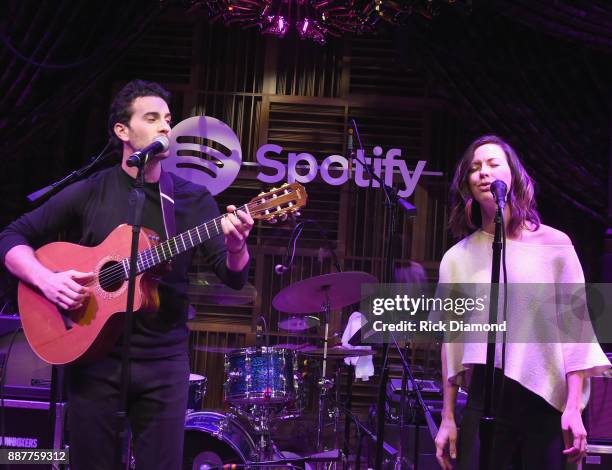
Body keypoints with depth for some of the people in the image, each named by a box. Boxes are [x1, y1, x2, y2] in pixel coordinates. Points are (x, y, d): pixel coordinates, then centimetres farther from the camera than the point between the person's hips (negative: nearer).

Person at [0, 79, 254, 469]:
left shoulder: (194, 199, 2)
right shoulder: (89, 193, -1)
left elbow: (234, 278, -4)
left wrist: (236, 247, -27)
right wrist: (46, 279, -16)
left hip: (165, 362, 1)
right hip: (95, 357, -1)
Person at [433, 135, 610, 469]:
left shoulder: (554, 244, 1)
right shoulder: (457, 258, 7)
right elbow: (452, 343, 9)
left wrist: (574, 408, -7)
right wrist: (447, 419, 7)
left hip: (547, 403, -1)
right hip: (484, 402, 1)